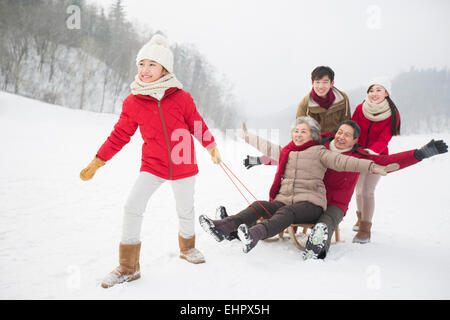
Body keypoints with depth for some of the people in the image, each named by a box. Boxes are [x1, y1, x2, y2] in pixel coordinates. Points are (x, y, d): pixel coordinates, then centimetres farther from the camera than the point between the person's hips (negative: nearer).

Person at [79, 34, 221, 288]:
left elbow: (197, 125, 5)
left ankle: (188, 247, 44)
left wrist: (212, 147, 14)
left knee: (186, 211, 12)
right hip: (153, 166, 0)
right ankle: (128, 267, 2)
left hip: (184, 165, 0)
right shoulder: (133, 102, -7)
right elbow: (120, 135, 1)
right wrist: (96, 163, 2)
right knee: (133, 208, -13)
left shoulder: (181, 98, -10)